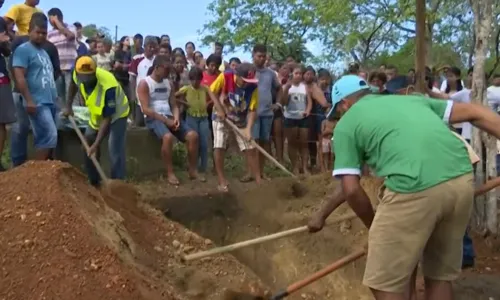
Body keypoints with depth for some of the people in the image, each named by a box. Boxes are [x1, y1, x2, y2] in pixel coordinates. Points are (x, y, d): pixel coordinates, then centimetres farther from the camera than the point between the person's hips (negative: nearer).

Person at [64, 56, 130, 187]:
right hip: (96, 115, 7)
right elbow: (73, 84, 8)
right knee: (87, 147, 9)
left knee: (115, 153, -17)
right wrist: (68, 105, 1)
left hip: (116, 115, -7)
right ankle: (94, 182, 23)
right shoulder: (78, 74, -21)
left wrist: (96, 145, -35)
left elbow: (107, 119, -34)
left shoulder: (108, 86, -40)